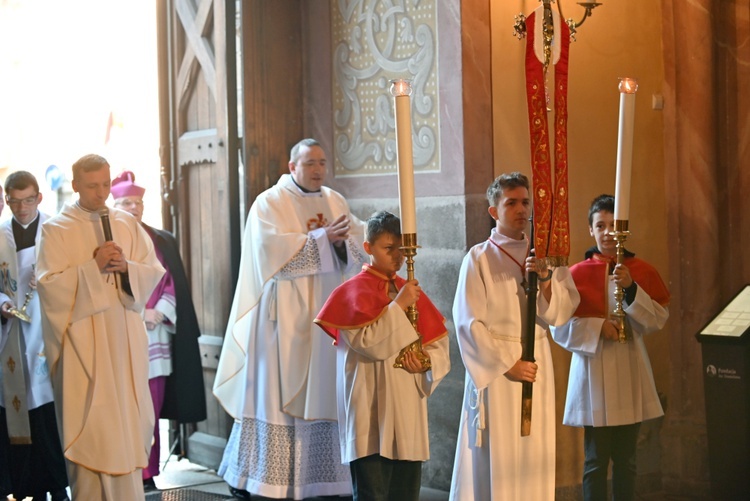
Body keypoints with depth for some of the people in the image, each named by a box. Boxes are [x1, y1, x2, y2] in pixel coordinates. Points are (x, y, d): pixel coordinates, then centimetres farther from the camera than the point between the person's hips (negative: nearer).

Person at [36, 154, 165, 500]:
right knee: (89, 427, -5)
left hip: (125, 339, 4)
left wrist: (126, 267, -13)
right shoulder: (56, 229, -2)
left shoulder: (128, 224, 10)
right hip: (82, 342, -4)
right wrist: (93, 267, -20)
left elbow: (154, 272, 6)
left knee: (127, 420, 7)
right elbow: (49, 284, -11)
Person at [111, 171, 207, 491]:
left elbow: (173, 283, 9)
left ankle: (147, 473, 7)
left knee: (152, 406, 1)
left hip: (157, 335, 3)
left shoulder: (162, 242, 15)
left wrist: (159, 312, -8)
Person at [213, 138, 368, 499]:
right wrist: (323, 238, -21)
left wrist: (340, 241, -17)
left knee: (322, 393, 5)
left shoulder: (335, 202, 13)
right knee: (274, 391, -2)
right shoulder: (269, 203, -2)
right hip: (284, 317, -5)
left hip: (326, 314, 5)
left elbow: (359, 249, 4)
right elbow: (272, 248, -18)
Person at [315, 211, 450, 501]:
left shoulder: (411, 292, 13)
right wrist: (398, 305, -18)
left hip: (408, 403, 6)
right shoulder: (353, 292, -4)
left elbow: (439, 343, 12)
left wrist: (428, 362, -8)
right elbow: (368, 341, -18)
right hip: (372, 408, -6)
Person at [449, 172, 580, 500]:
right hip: (493, 369, -4)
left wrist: (545, 279, -16)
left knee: (534, 457, 5)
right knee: (495, 458, -3)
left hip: (538, 368, 4)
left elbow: (562, 313, 1)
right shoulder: (479, 258, -4)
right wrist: (507, 364, -12)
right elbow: (468, 323, -9)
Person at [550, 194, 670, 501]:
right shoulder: (577, 274, -3)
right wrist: (597, 327, -16)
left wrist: (631, 289, -15)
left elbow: (659, 320, -3)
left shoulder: (642, 271, 4)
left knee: (625, 459, 10)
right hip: (592, 375, -2)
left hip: (630, 375, 2)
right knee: (596, 462, 1)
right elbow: (559, 328, -3)